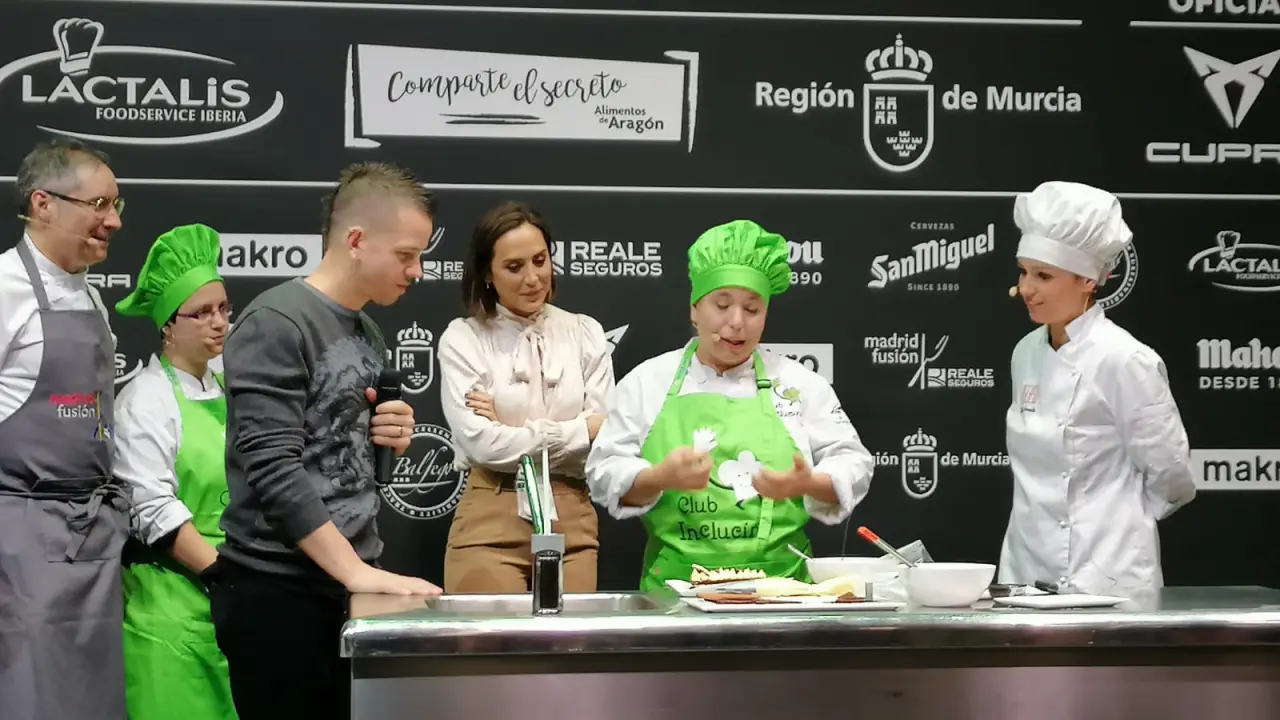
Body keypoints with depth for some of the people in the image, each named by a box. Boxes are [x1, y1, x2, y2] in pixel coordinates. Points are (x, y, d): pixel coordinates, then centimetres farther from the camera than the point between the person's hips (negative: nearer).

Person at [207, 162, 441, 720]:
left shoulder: (368, 332, 12)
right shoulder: (274, 324, -13)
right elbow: (274, 470, -21)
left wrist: (392, 439, 0)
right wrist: (357, 571, -23)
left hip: (350, 583, 8)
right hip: (278, 589, -7)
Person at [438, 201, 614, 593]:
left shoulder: (586, 334, 7)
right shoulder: (463, 339, 0)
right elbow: (483, 443, -10)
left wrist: (511, 430, -6)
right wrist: (579, 430, -5)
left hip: (571, 521, 2)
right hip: (490, 520, -2)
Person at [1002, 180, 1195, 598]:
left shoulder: (1124, 361, -14)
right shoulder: (1026, 352, 7)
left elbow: (1171, 480, -8)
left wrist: (1116, 518, 7)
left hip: (1104, 579, -6)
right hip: (1024, 571, 6)